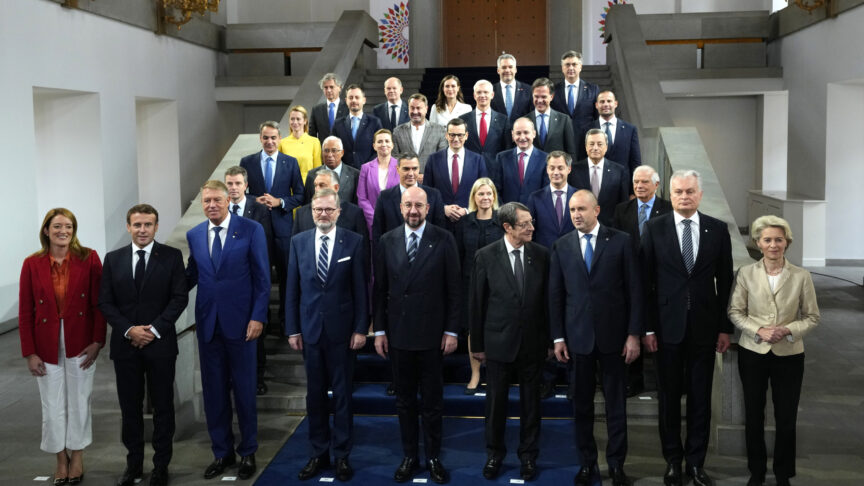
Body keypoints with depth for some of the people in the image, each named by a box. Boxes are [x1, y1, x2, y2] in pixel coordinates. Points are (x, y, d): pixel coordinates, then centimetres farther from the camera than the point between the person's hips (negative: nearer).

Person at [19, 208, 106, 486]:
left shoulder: (89, 259, -6)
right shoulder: (32, 264, -3)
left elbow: (99, 303, -5)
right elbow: (25, 312, -1)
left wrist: (97, 342, -11)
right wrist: (29, 353, -4)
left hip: (81, 345, -1)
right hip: (47, 346, 1)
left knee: (79, 402, 10)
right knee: (53, 407, 9)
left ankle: (77, 458, 28)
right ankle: (61, 461, 27)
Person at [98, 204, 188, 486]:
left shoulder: (171, 256, 0)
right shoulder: (113, 259, 7)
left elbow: (179, 298, -5)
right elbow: (105, 302, 3)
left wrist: (155, 329, -13)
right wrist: (129, 330, -10)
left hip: (160, 344, -2)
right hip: (125, 345, 2)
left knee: (163, 406, 6)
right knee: (130, 407, 9)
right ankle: (133, 463, 20)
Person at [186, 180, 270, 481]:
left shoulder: (251, 230, -5)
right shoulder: (194, 235, 8)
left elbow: (262, 277, -5)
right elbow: (192, 276, 12)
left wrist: (258, 317, -11)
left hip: (240, 321, -4)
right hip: (207, 323, 4)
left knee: (244, 390, 6)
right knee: (213, 392, 10)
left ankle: (248, 453, 20)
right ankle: (221, 453, 23)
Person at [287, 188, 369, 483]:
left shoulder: (354, 242, -3)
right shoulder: (298, 241, 5)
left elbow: (360, 289, -3)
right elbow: (292, 289, 5)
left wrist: (360, 328, -7)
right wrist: (292, 329, 1)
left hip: (342, 329, -2)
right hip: (310, 329, 2)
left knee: (342, 394, 6)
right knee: (315, 395, 9)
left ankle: (341, 455, 16)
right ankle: (318, 453, 20)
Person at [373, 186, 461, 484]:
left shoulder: (444, 240, -4)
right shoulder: (387, 242, 3)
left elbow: (453, 289, -3)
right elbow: (380, 289, 5)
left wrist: (452, 330, -6)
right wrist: (379, 330, 3)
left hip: (432, 334, -2)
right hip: (397, 335, 2)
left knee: (432, 401, 9)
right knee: (404, 400, 11)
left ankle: (433, 457, 21)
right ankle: (409, 456, 23)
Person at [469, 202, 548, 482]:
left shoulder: (541, 255, -3)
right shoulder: (486, 256, -7)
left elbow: (548, 299, 2)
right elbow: (477, 302, -2)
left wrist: (550, 339, 3)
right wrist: (478, 344, 0)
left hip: (533, 342, 1)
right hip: (499, 342, -1)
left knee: (531, 402, 12)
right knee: (496, 401, 11)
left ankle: (528, 454, 28)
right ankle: (494, 454, 28)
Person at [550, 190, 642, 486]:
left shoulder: (621, 241, -2)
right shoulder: (561, 246, 4)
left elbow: (634, 290, -2)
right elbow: (555, 295, 5)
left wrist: (634, 334, -6)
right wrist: (558, 338, 1)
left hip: (613, 335, -1)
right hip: (577, 337, 2)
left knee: (616, 403, 7)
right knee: (581, 404, 9)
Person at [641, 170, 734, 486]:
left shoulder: (718, 230, 2)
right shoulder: (654, 229, -2)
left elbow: (725, 281, 5)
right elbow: (646, 281, -2)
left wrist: (725, 327, 2)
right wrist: (647, 327, -5)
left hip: (704, 327, 1)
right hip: (668, 326, -1)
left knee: (700, 398, 8)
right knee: (669, 397, 8)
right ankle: (672, 458, 22)